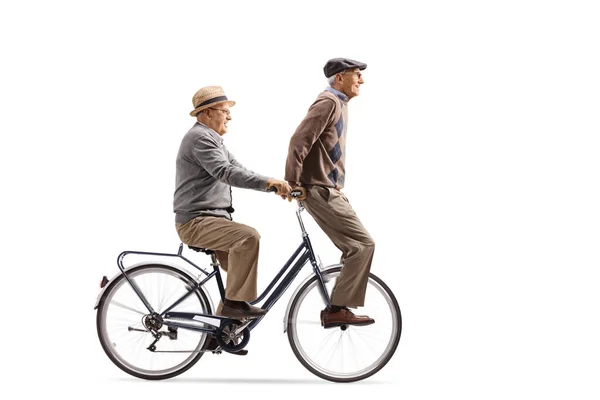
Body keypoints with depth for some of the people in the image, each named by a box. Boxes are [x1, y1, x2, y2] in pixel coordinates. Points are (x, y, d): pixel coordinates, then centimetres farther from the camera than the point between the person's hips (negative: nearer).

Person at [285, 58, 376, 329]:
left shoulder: (340, 104, 18)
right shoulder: (328, 102, -14)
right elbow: (299, 141, -21)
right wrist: (293, 184, -20)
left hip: (331, 190, 10)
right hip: (320, 191, -10)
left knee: (356, 248, 11)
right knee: (363, 245, -13)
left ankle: (337, 308, 15)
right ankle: (337, 309, -12)